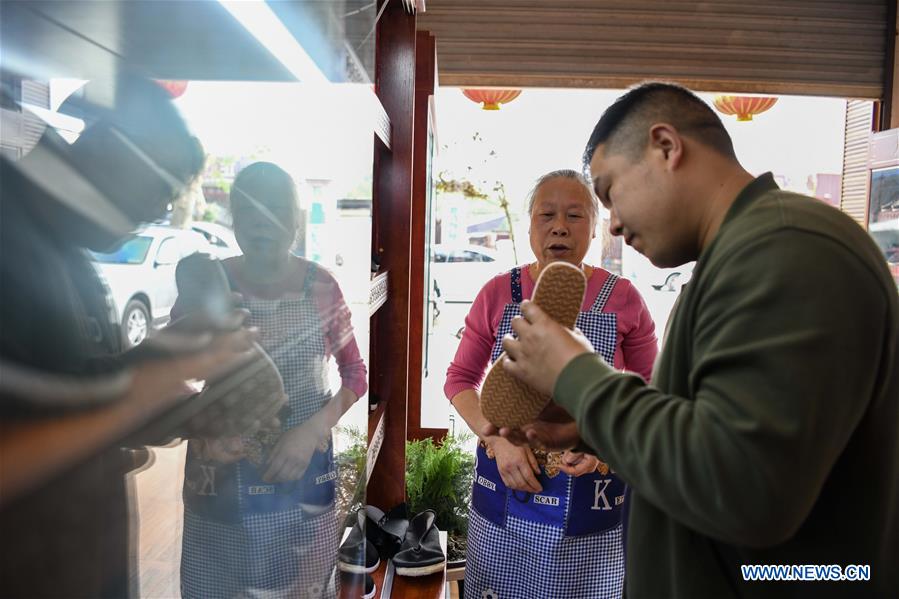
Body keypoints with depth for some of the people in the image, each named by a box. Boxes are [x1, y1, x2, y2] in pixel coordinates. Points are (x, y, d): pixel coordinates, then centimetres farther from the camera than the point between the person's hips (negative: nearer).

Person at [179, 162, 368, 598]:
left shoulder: (320, 286, -6)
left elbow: (356, 372, 1)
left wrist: (313, 430, -13)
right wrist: (203, 433, -20)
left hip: (305, 478, 1)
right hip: (221, 481, 0)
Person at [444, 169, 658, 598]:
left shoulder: (623, 299, -6)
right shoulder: (498, 293, -4)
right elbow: (460, 379, 3)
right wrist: (497, 438, -12)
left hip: (591, 495, 0)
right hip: (506, 484, 1)